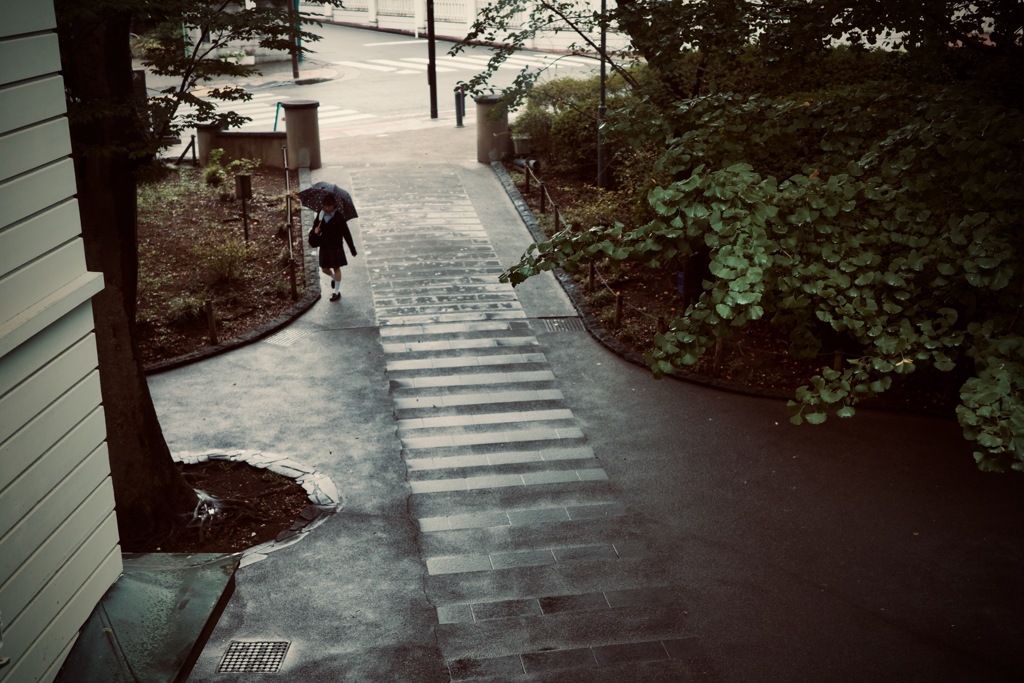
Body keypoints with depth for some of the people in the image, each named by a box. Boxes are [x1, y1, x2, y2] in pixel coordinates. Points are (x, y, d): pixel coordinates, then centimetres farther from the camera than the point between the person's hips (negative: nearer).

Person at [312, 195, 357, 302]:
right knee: (324, 269, 12)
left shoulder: (339, 217, -13)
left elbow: (346, 233, -10)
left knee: (336, 268, 5)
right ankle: (333, 278, 46)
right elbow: (315, 226, 10)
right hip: (324, 246, 4)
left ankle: (337, 292, 16)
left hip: (336, 246, -4)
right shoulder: (321, 215, -1)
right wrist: (315, 230, -17)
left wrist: (352, 248, -9)